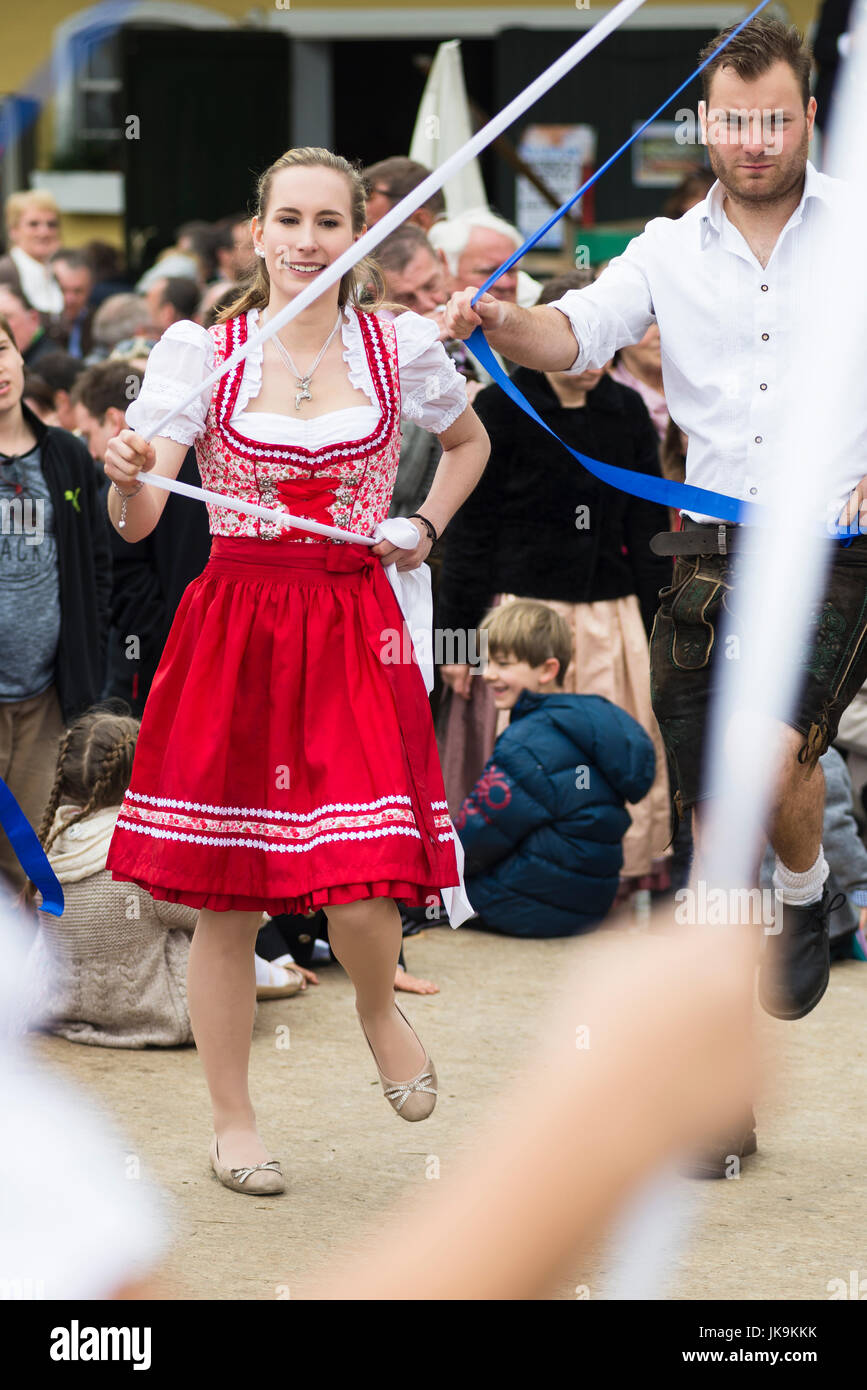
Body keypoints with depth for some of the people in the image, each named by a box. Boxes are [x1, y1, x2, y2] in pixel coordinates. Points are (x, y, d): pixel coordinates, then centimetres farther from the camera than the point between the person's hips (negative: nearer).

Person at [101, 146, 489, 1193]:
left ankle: (377, 1007, 23)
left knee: (361, 897, -13)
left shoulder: (402, 349, 3)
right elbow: (135, 523, -9)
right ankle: (232, 1123, 23)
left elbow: (468, 443, 25)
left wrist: (424, 526, 9)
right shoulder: (201, 351, -2)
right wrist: (129, 476, -31)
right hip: (233, 628, 0)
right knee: (225, 904, 5)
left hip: (354, 629, 0)